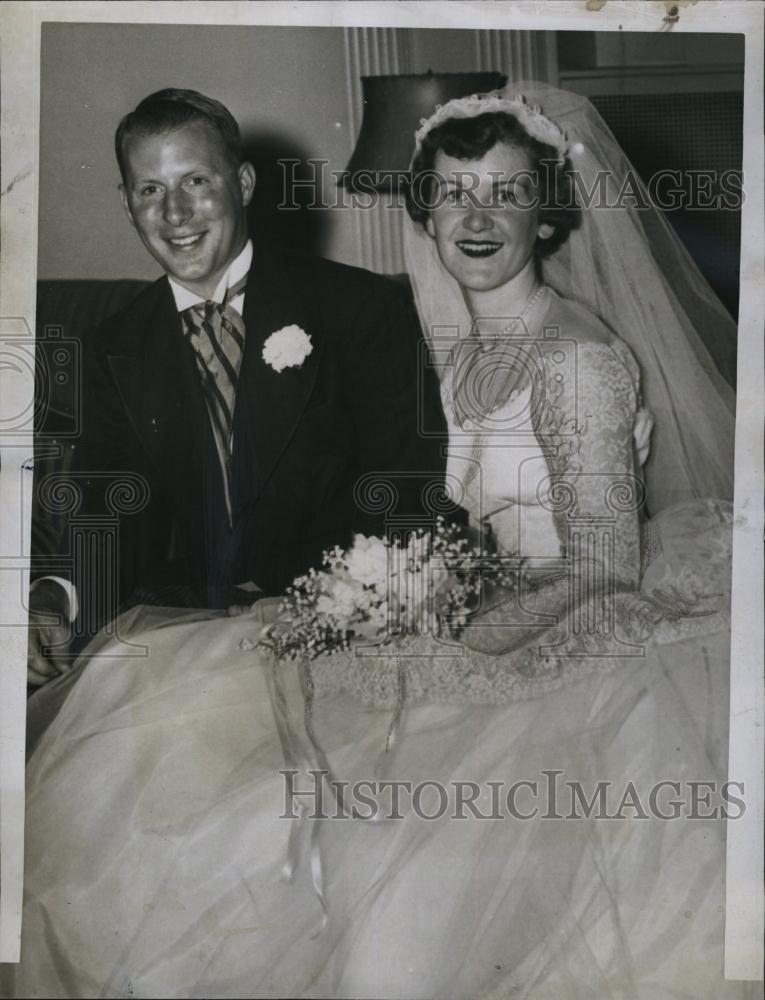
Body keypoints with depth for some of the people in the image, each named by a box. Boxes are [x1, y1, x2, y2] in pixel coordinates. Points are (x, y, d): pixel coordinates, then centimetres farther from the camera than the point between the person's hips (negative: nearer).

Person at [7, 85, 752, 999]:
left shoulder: (579, 355, -16)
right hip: (495, 629, 8)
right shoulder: (462, 352, 9)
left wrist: (445, 646, -24)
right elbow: (479, 530, 11)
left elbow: (604, 568, -18)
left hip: (582, 649, -7)